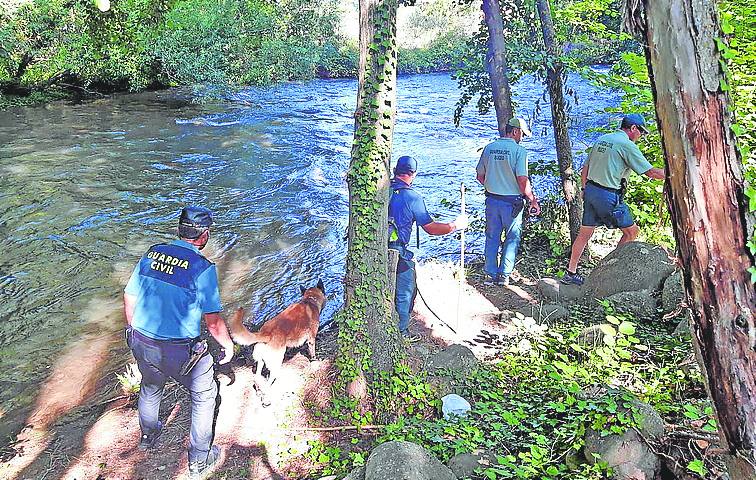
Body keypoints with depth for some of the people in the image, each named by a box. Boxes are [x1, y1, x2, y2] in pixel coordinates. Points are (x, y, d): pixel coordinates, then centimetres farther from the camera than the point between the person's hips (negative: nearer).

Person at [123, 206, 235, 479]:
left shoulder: (152, 254, -2)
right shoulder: (202, 267, -19)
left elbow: (129, 298, 7)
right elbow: (213, 321, -18)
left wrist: (134, 330, 23)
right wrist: (228, 345, 1)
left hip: (141, 343, 6)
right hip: (179, 351, -6)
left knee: (150, 388, 33)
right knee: (204, 395, 18)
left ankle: (148, 437, 59)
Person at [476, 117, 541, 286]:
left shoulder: (489, 148, 3)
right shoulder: (519, 151, -13)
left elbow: (480, 176, 8)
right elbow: (523, 181, -18)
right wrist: (533, 201, -8)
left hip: (492, 200, 4)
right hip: (512, 202, -4)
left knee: (492, 237, 14)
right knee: (512, 238, 11)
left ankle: (491, 274, 18)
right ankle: (504, 275, 13)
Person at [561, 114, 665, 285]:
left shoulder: (601, 139, 14)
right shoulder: (627, 145, -9)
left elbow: (585, 168, 17)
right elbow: (650, 172, -8)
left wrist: (584, 189, 23)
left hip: (591, 190, 8)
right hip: (609, 196, -8)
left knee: (584, 233, 12)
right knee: (632, 231, 8)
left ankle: (570, 273, 15)